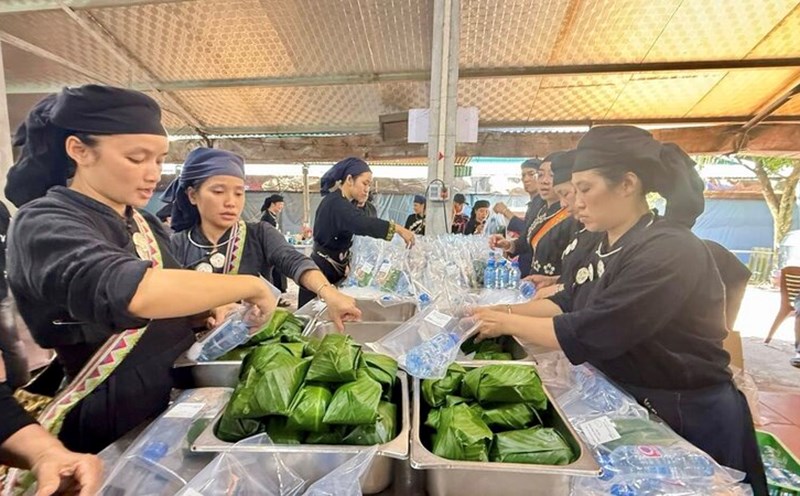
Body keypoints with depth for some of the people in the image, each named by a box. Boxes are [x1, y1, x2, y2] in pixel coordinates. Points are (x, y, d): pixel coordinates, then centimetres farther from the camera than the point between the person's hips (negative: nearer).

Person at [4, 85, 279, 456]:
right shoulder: (43, 224, -18)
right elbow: (135, 292, -40)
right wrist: (251, 286, -29)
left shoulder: (145, 225, 5)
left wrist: (207, 312, -6)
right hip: (110, 423, -7)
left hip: (175, 397, 7)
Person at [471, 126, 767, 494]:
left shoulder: (669, 252, -27)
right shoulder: (608, 246, 1)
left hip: (688, 419, -8)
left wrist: (509, 323, -20)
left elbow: (588, 334, -31)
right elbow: (570, 303, 6)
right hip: (627, 399, 8)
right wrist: (509, 310, -7)